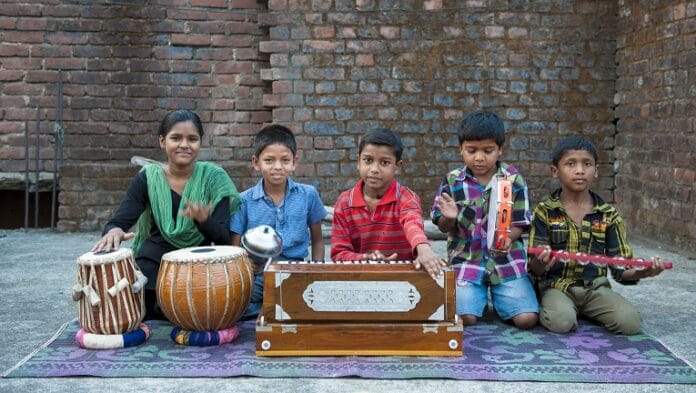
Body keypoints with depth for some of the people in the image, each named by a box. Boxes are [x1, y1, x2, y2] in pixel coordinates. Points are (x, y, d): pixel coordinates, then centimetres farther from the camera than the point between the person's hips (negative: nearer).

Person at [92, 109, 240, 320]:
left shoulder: (214, 178, -5)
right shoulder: (147, 178, -3)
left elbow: (224, 239, -9)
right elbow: (119, 221, -12)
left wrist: (204, 220, -32)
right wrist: (114, 231, -38)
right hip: (154, 262, 0)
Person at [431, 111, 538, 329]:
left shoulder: (514, 179, -3)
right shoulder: (453, 181, -2)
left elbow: (520, 223, 0)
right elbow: (444, 227, 3)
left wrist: (507, 238, -22)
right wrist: (449, 217, -21)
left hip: (506, 260, 0)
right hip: (467, 260, 0)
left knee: (526, 319, -13)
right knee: (464, 318, -17)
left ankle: (497, 298, 19)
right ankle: (480, 296, 16)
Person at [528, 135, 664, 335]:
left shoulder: (609, 215, 5)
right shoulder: (545, 212, -1)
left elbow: (620, 267, 5)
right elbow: (535, 269, -5)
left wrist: (640, 272, -18)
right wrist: (541, 262, -30)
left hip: (595, 287, 3)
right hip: (557, 286, -3)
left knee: (630, 322, -22)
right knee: (561, 322, -34)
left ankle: (584, 311, 4)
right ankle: (554, 308, 0)